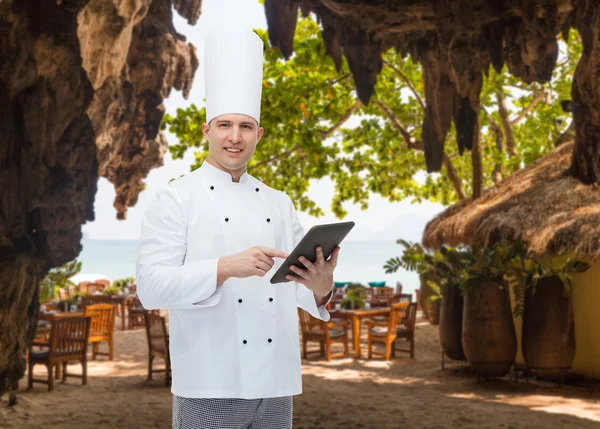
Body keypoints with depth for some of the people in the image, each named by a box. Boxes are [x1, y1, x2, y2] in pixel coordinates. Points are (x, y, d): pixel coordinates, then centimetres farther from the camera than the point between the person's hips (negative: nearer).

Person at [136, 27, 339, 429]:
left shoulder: (279, 203, 13)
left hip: (276, 383, 5)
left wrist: (322, 287, -13)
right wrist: (225, 268, -26)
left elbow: (300, 284, 10)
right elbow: (152, 285, -13)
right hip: (210, 387, -5)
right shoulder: (175, 199, -2)